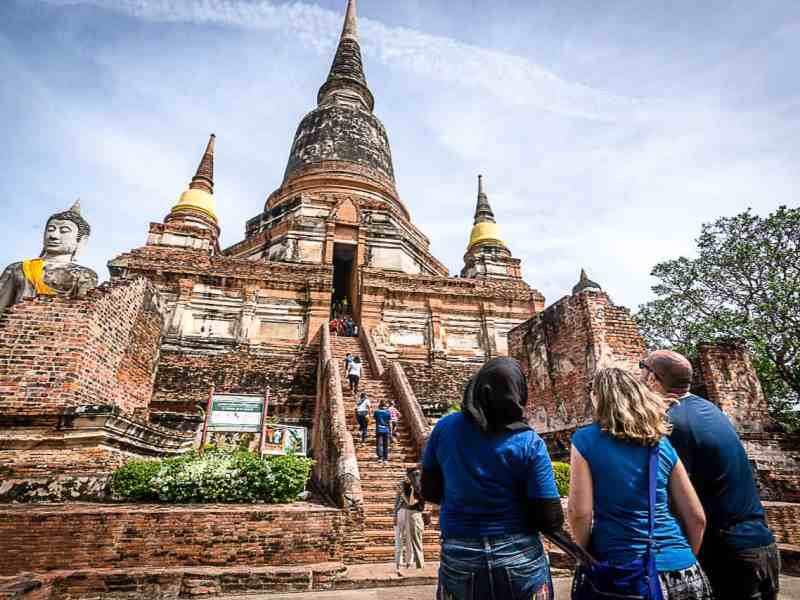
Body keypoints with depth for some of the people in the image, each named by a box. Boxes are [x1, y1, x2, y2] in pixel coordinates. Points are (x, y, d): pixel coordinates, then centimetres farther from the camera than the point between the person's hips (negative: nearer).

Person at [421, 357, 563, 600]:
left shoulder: (445, 428, -9)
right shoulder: (529, 443, -15)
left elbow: (430, 491, 2)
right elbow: (551, 521, -13)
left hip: (459, 561, 2)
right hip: (519, 560, -1)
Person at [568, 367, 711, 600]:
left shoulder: (586, 440, -9)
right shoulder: (662, 443, 4)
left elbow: (580, 513, -11)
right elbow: (696, 518, 9)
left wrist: (586, 557, 7)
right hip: (681, 573, 4)